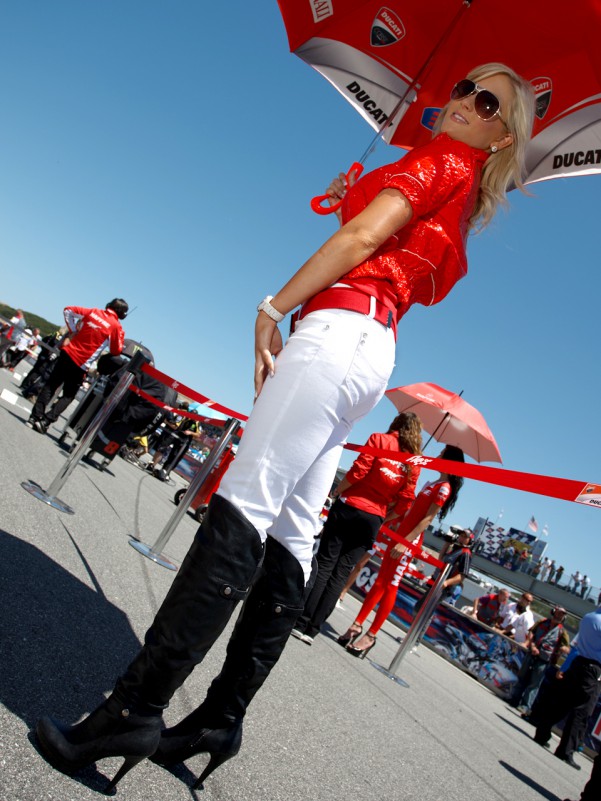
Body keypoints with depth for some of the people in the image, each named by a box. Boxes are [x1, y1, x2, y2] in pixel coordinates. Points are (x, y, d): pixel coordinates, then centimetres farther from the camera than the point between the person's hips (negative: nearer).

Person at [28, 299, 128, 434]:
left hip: (68, 353, 4)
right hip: (81, 364, -3)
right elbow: (115, 351, -1)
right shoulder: (116, 326, -6)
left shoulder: (93, 312, 7)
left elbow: (68, 310, 14)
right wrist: (121, 337, 11)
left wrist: (73, 330, 18)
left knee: (50, 386, 15)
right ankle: (46, 421, -1)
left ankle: (36, 416, 11)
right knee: (68, 396, 10)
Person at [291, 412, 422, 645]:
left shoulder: (379, 439, -2)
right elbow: (405, 500, 3)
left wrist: (338, 491, 2)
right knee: (341, 573, 6)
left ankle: (301, 623, 0)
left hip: (349, 508, -3)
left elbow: (358, 472, -12)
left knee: (324, 565, 2)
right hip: (373, 520, 3)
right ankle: (313, 630, 7)